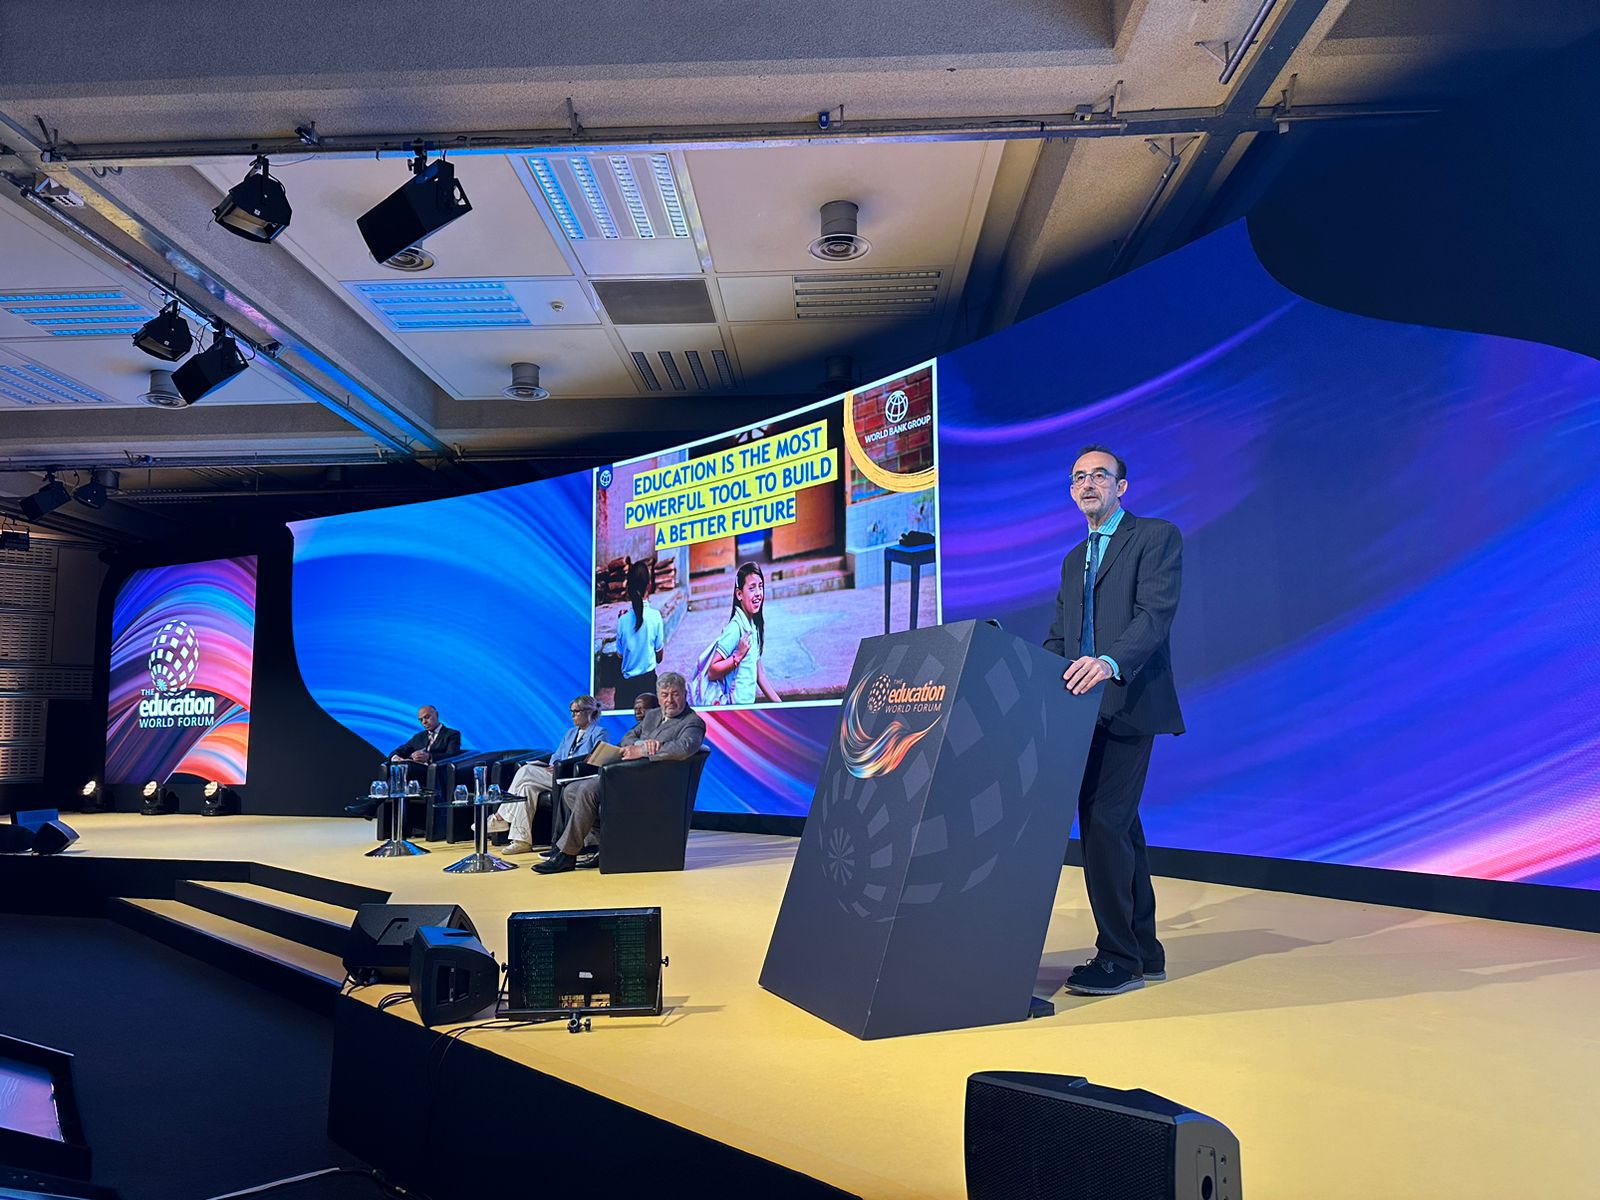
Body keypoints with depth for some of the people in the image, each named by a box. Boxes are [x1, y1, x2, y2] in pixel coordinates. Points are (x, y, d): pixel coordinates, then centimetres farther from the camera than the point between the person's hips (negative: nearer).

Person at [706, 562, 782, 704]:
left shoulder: (754, 626, 8)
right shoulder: (735, 627, -15)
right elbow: (712, 671, -16)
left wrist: (779, 704, 16)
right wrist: (738, 656, -25)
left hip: (749, 703, 7)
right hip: (736, 707, -7)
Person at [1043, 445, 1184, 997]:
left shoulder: (1157, 536, -1)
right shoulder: (1073, 560, 23)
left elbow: (1155, 613, -16)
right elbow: (1059, 638, 21)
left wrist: (1110, 662, -31)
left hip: (1128, 704, -8)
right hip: (1087, 708, 8)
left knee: (1103, 822, -13)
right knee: (1119, 826, 12)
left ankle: (1118, 958, -3)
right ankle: (1144, 952, 22)